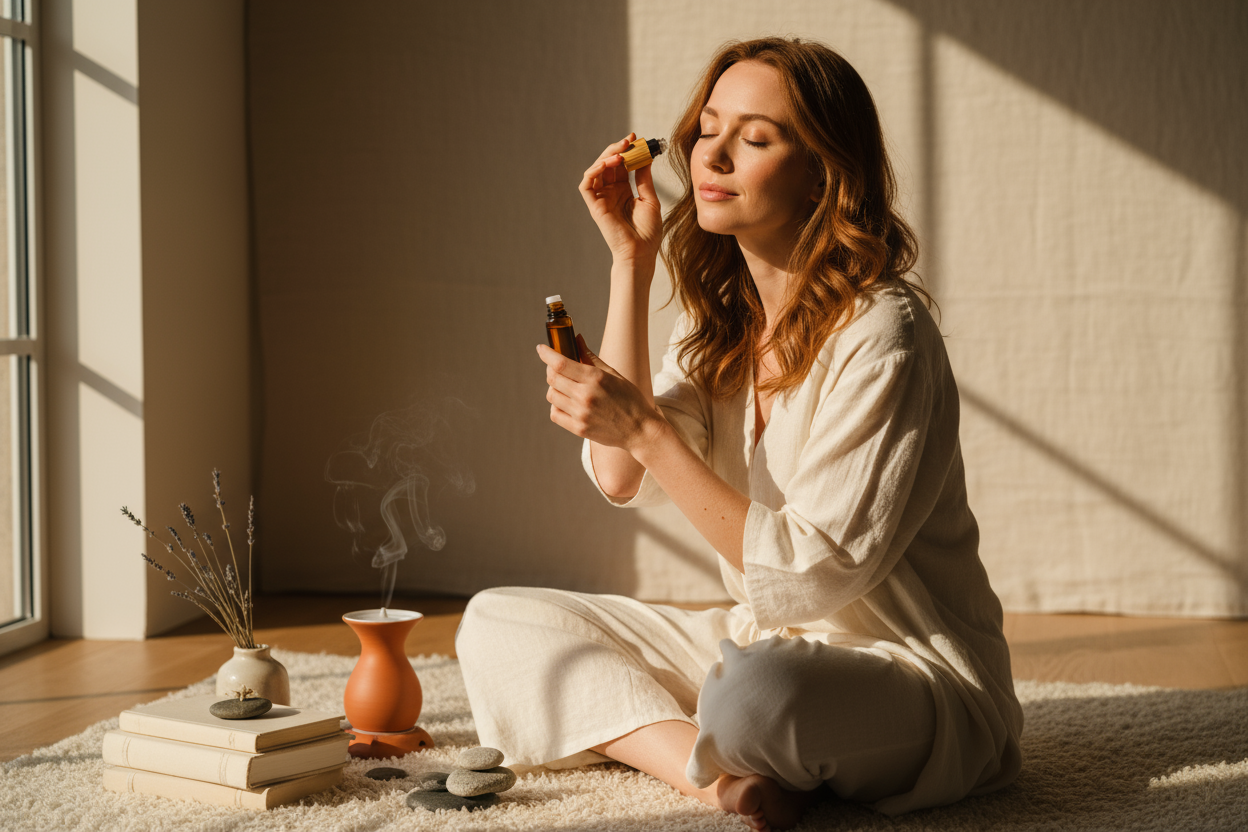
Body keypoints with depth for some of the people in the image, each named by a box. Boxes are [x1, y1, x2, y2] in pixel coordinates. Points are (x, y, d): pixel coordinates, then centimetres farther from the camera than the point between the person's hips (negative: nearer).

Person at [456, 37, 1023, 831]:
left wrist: (646, 430, -24)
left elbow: (810, 573, -21)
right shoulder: (720, 317, 7)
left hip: (916, 669, -8)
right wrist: (631, 259, -6)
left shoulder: (883, 335, -19)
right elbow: (623, 480, -6)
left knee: (756, 691, -42)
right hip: (766, 642, 8)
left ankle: (737, 760, -6)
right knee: (496, 623, 0)